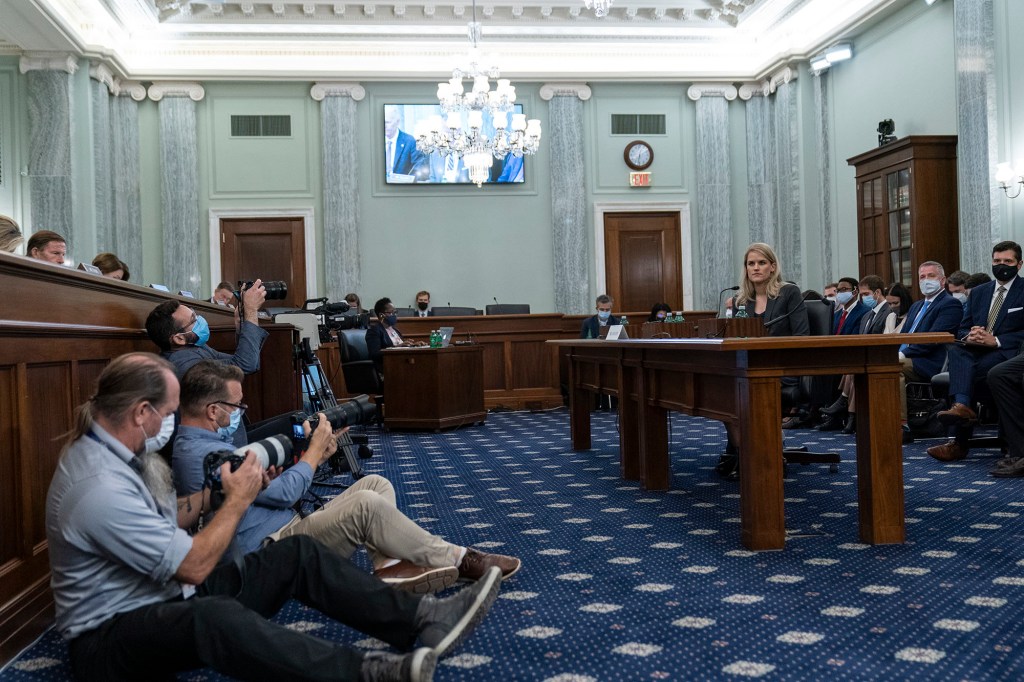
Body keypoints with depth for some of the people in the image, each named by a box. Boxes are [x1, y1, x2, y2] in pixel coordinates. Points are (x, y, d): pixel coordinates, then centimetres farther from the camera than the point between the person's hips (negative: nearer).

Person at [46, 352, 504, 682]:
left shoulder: (111, 449, 3)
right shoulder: (101, 487, -28)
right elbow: (193, 567, -24)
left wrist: (212, 492, 3)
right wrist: (238, 499, -13)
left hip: (169, 598, 10)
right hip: (110, 637, -9)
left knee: (298, 554, -3)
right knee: (212, 616, -43)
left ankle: (422, 620, -8)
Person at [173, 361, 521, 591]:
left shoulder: (199, 443, 16)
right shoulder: (202, 454, -19)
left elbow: (268, 485, 17)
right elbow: (285, 492, -17)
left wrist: (312, 456, 3)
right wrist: (315, 449, -3)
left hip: (287, 530, 11)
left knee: (376, 485, 0)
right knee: (366, 504, -27)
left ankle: (389, 568, -19)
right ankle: (457, 560, -15)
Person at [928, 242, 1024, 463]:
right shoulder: (978, 292, 20)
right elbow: (961, 330, 17)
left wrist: (995, 340, -18)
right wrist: (969, 336, -7)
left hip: (1006, 353, -5)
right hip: (976, 350, 5)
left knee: (963, 371, -31)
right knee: (956, 351, -30)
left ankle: (957, 442, -35)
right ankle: (962, 406, -46)